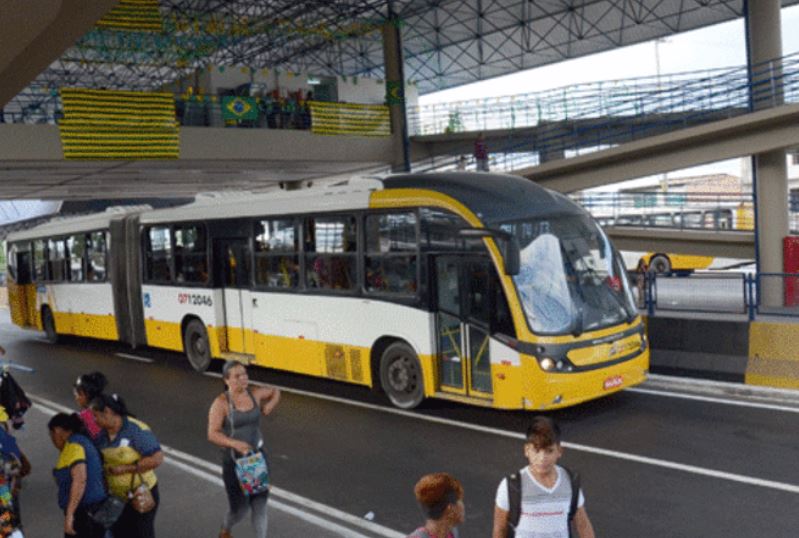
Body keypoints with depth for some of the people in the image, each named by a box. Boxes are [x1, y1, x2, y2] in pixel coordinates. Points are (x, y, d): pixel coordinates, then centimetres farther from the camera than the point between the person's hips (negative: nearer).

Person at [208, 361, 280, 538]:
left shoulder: (255, 394, -2)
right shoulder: (221, 402, -15)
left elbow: (275, 391, 19)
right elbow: (213, 434, -20)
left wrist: (270, 405, -1)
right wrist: (235, 444, -34)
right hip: (234, 460, -4)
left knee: (260, 505, 4)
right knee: (239, 509, 8)